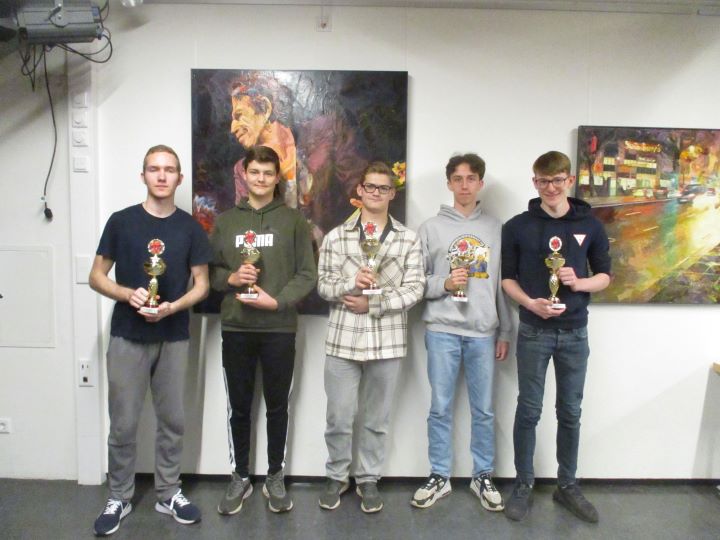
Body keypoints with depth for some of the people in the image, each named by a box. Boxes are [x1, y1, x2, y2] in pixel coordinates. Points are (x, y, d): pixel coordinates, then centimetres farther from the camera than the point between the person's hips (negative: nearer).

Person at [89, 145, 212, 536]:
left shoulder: (190, 227, 2)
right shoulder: (121, 221, -1)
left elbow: (201, 283, 3)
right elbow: (96, 276, 1)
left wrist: (173, 307, -15)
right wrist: (128, 294, -17)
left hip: (174, 338, 2)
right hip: (127, 337, -1)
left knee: (172, 420, 10)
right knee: (123, 424, 5)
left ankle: (168, 494, 27)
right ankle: (118, 498, 24)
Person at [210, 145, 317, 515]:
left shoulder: (293, 220, 2)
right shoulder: (226, 220, 9)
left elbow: (307, 274, -2)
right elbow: (209, 271, 10)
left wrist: (277, 301, -15)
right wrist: (230, 278, -11)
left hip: (279, 328, -1)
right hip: (236, 328, 2)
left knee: (277, 406, 10)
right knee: (239, 407, 11)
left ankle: (275, 477, 26)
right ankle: (240, 477, 27)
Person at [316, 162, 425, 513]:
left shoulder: (408, 239, 3)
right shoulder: (336, 236, 4)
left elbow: (414, 289, -4)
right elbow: (323, 285, 1)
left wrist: (373, 304, -13)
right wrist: (351, 282, -19)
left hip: (387, 340, 0)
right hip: (343, 339, 0)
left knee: (377, 418, 13)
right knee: (339, 417, 8)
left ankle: (368, 479, 31)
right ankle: (337, 476, 30)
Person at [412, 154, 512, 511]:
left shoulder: (496, 229, 8)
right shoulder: (431, 228, 4)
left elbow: (503, 284, 9)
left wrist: (505, 332, 7)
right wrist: (444, 284, -16)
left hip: (484, 332, 2)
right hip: (442, 330, -1)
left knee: (484, 410, 10)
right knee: (441, 408, 7)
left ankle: (483, 477, 26)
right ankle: (439, 477, 22)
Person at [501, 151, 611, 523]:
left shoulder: (590, 226, 3)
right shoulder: (517, 227, -2)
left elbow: (605, 275, 9)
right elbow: (507, 278, 2)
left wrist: (580, 283, -13)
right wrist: (530, 303, -16)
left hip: (575, 332, 2)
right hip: (533, 332, -2)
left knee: (571, 412, 11)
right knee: (528, 410, 5)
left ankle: (567, 485, 27)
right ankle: (523, 484, 20)